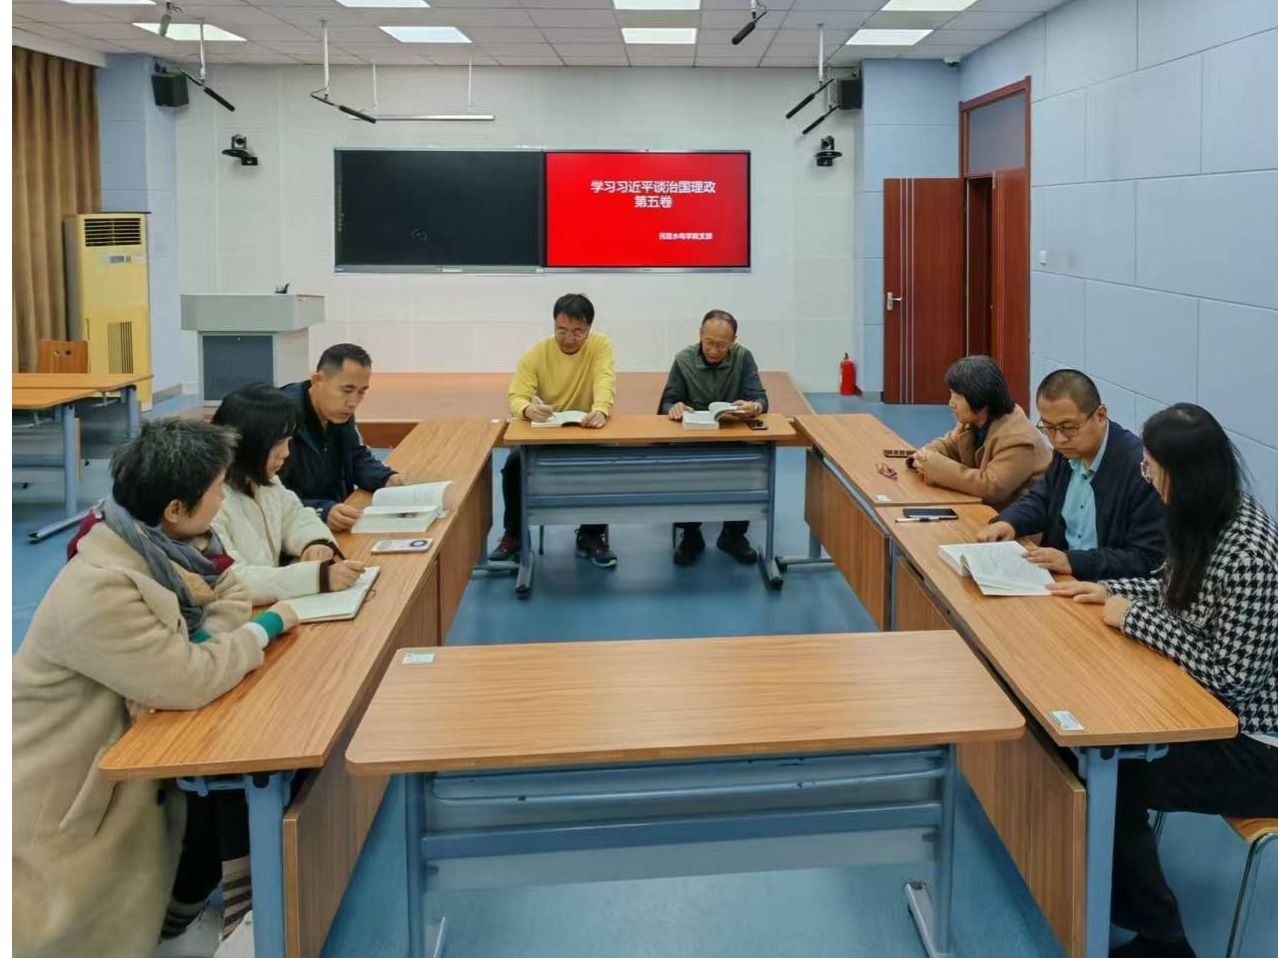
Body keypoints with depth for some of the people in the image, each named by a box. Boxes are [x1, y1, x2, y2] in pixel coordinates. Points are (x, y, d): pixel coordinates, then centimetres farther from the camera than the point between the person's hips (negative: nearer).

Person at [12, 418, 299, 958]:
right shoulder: (99, 589, -30)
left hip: (122, 744, 8)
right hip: (66, 788, -8)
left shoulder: (159, 544, -3)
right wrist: (268, 626, -16)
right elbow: (191, 683, -31)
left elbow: (231, 596, 5)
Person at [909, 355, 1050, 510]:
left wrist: (936, 466, -28)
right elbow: (948, 445, 13)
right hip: (991, 509, 7)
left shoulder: (1016, 439, -26)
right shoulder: (973, 420, -1)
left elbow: (990, 487, -33)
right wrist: (926, 457, -11)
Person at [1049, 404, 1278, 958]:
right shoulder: (1208, 520, -2)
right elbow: (1180, 591, 17)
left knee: (1113, 777, -12)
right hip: (1216, 710, 9)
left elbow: (1233, 676, -28)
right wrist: (1110, 590, 3)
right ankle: (1120, 893, 24)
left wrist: (1134, 617, -21)